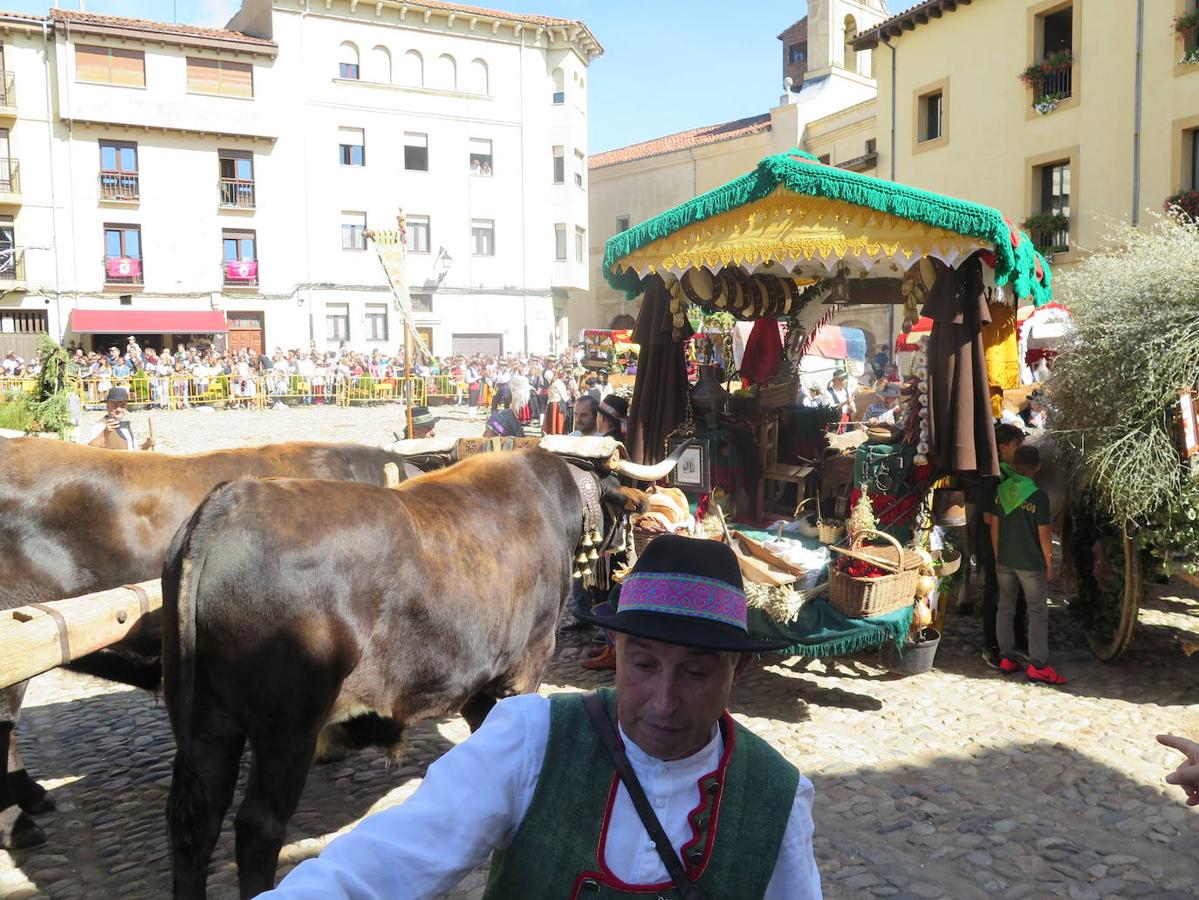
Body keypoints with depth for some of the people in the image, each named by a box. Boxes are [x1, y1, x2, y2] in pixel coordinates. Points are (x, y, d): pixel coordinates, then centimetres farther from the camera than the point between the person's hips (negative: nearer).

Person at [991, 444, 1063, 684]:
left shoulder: (1001, 491, -1)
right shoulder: (1038, 496, -15)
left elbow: (994, 527, 4)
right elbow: (1044, 534, -12)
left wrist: (997, 557, 15)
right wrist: (1049, 565, 0)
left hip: (1005, 562, 5)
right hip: (1031, 564, -4)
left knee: (1005, 608, 13)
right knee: (1038, 612, 3)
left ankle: (1006, 658, 18)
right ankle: (1037, 665, 2)